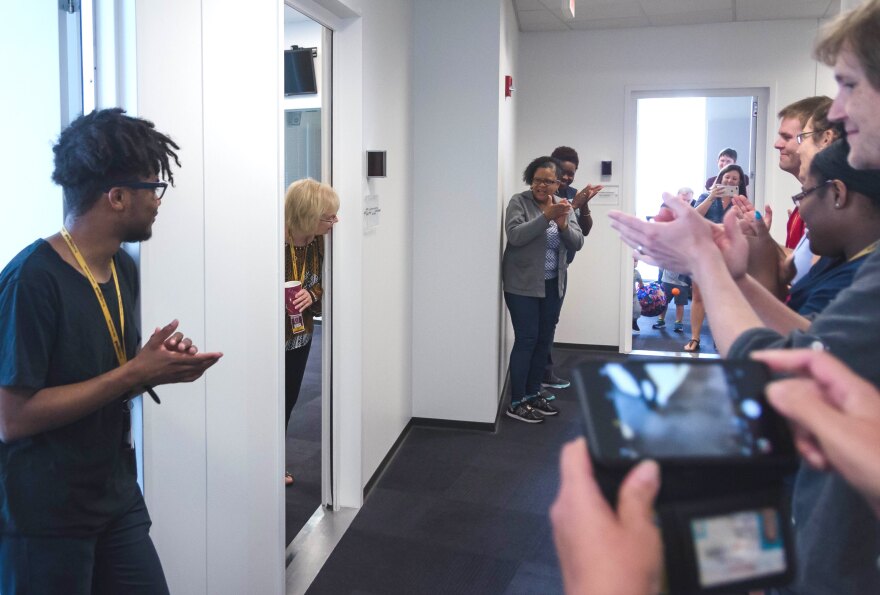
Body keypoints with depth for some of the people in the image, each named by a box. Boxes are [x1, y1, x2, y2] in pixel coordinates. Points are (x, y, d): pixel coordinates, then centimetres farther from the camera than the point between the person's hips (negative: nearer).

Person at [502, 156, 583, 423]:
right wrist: (545, 216, -30)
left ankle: (533, 393, 24)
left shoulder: (564, 206, 7)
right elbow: (515, 236, -22)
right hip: (523, 284, -6)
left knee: (544, 339, 11)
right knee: (526, 340, -6)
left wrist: (563, 224, -20)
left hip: (553, 285, 6)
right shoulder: (519, 202, -8)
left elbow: (577, 243, -1)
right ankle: (516, 403, 2)